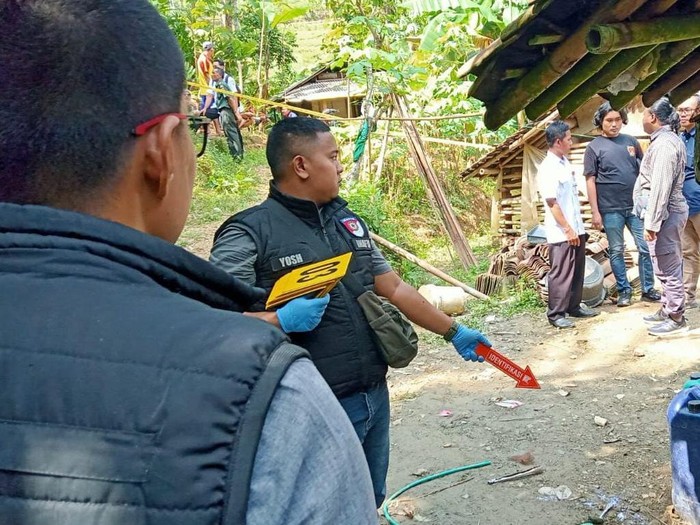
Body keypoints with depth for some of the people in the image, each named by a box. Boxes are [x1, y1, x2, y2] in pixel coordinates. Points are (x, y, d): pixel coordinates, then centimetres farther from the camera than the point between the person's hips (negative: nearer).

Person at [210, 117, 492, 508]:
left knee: (370, 504, 23)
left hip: (375, 397, 7)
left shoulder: (349, 222, 10)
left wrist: (454, 332, 16)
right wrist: (279, 320, -30)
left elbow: (394, 288, 15)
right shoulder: (249, 234, -13)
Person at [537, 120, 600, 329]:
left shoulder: (564, 162, 11)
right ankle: (556, 314, 9)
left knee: (577, 271, 16)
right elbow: (552, 203, -19)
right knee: (561, 274, -1)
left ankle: (574, 306, 29)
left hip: (576, 229, 9)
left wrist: (577, 227, 17)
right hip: (561, 233, -9)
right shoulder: (548, 169, -17)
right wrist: (568, 229, -18)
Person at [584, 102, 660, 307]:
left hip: (636, 205, 3)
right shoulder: (594, 147, -2)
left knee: (646, 248, 5)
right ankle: (624, 290, 18)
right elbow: (590, 181, -4)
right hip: (611, 209, -3)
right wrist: (595, 212, -8)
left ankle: (648, 289, 17)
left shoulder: (631, 141, 8)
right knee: (616, 251, 6)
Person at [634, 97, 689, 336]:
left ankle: (676, 318, 5)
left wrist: (652, 223, -23)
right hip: (670, 212, 11)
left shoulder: (664, 144, -19)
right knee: (668, 267, 17)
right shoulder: (669, 139, 15)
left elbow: (660, 188, -24)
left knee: (668, 268, -3)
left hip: (665, 215, -11)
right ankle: (667, 310, 27)